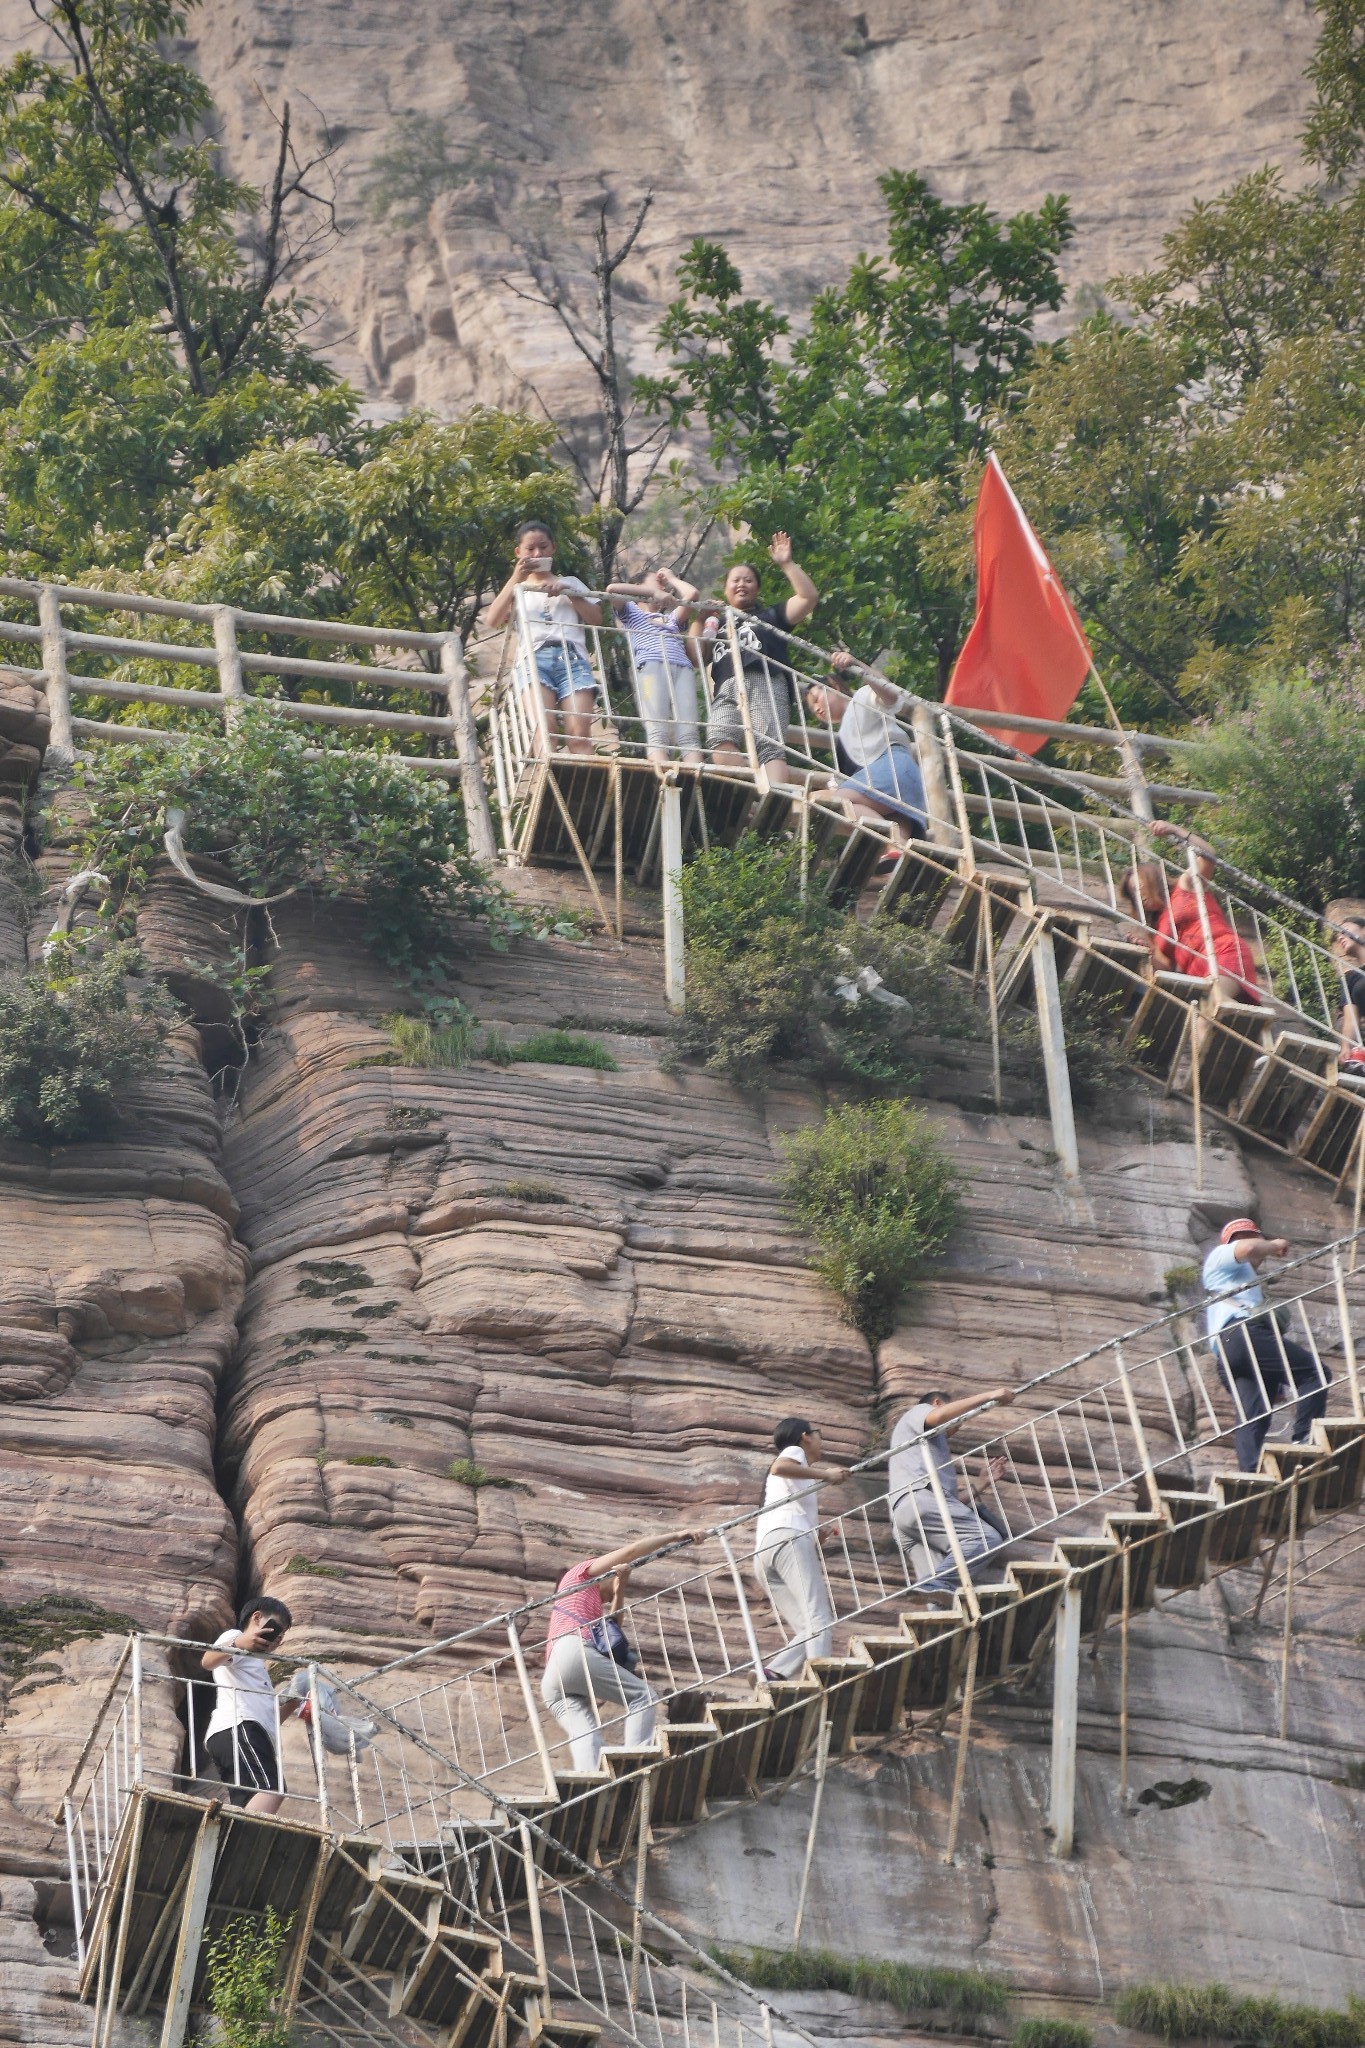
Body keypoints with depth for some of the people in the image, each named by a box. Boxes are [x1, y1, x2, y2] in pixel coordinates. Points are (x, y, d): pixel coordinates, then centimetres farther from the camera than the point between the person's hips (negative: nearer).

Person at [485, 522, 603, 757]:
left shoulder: (570, 583, 30)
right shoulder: (517, 589, 28)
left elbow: (596, 619, 16)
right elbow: (492, 620, 9)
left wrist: (568, 593, 4)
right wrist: (516, 579, 4)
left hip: (572, 656, 1)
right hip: (534, 657, -1)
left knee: (579, 733, -22)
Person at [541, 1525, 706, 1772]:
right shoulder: (582, 1571, 21)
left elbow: (609, 1633, 26)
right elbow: (631, 1551, 11)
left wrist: (618, 1595, 20)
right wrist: (677, 1536, 13)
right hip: (572, 1651, -8)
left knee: (585, 1736, -14)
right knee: (642, 1696, -7)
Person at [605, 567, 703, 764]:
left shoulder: (672, 619, 42)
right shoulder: (632, 612, 30)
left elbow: (692, 594, 30)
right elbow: (612, 589, 11)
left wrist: (671, 578, 43)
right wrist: (653, 592, 7)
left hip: (683, 668, 4)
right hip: (651, 666, -4)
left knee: (689, 734, -20)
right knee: (658, 733, -26)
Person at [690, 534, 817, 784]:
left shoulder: (769, 616, 29)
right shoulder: (717, 625, 34)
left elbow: (809, 597, 17)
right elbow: (697, 659, 21)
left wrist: (787, 564, 12)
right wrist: (699, 620, 17)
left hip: (765, 685, -1)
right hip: (726, 693, 1)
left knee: (770, 747, -24)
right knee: (720, 744, -31)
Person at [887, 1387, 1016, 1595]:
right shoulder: (918, 1412, 23)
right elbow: (938, 1416, -5)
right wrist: (988, 1396, -3)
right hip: (918, 1500, -10)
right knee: (988, 1539, -25)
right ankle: (937, 1587, -44)